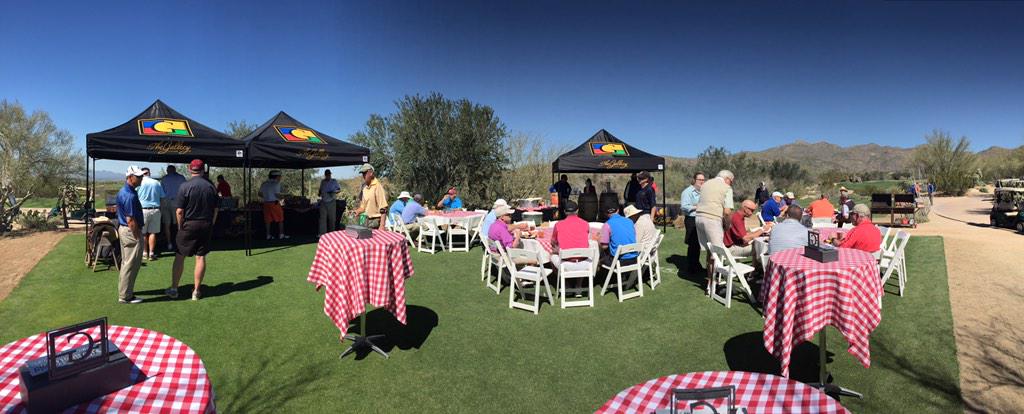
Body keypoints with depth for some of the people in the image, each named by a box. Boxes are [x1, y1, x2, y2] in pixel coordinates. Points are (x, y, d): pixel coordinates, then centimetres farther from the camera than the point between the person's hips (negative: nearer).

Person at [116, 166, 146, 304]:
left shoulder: (123, 191, 10)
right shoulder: (130, 195, -22)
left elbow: (125, 216, 17)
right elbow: (130, 220, -23)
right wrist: (138, 237, -17)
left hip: (123, 229, 11)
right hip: (131, 232, -11)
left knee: (125, 262, 20)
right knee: (131, 265, -1)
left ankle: (123, 290, 32)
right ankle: (125, 296, 7)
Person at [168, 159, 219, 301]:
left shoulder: (185, 186, -9)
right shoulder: (211, 186, 2)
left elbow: (179, 211, -10)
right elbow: (215, 210, 6)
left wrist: (180, 227, 2)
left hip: (189, 225, -3)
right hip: (206, 225, 3)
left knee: (179, 256, 9)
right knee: (201, 257, 6)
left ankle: (174, 289, 17)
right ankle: (196, 291, 12)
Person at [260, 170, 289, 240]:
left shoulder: (264, 184, 11)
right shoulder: (276, 183, -9)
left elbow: (260, 194, 11)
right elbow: (277, 194, -15)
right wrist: (283, 196, 3)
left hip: (266, 203, 6)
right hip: (274, 203, -6)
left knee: (268, 220, 8)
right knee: (280, 219, 3)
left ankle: (268, 235, 9)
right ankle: (281, 234, 3)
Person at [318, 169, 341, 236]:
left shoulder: (334, 181, 2)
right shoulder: (322, 182, 11)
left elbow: (339, 189, 4)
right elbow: (320, 190, 23)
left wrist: (334, 192, -16)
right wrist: (319, 193, 0)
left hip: (331, 202, -2)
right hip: (323, 202, 2)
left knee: (332, 218, 2)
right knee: (322, 218, -7)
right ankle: (322, 233, -10)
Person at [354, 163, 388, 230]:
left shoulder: (377, 186, -12)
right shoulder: (365, 188, 12)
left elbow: (383, 208, -17)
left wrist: (382, 226, -22)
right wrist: (358, 211, 1)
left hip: (376, 220, -8)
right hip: (368, 220, 8)